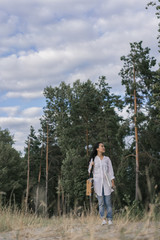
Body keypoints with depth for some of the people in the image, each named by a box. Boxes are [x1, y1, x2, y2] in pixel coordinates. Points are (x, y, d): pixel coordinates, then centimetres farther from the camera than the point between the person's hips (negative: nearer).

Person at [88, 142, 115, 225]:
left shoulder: (107, 159, 11)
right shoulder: (93, 159, 8)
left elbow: (111, 171, 9)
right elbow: (90, 171, 12)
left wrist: (113, 182, 2)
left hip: (106, 182, 1)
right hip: (98, 183, -1)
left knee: (108, 202, -4)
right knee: (101, 202, -3)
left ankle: (110, 219, -1)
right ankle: (103, 219, -2)